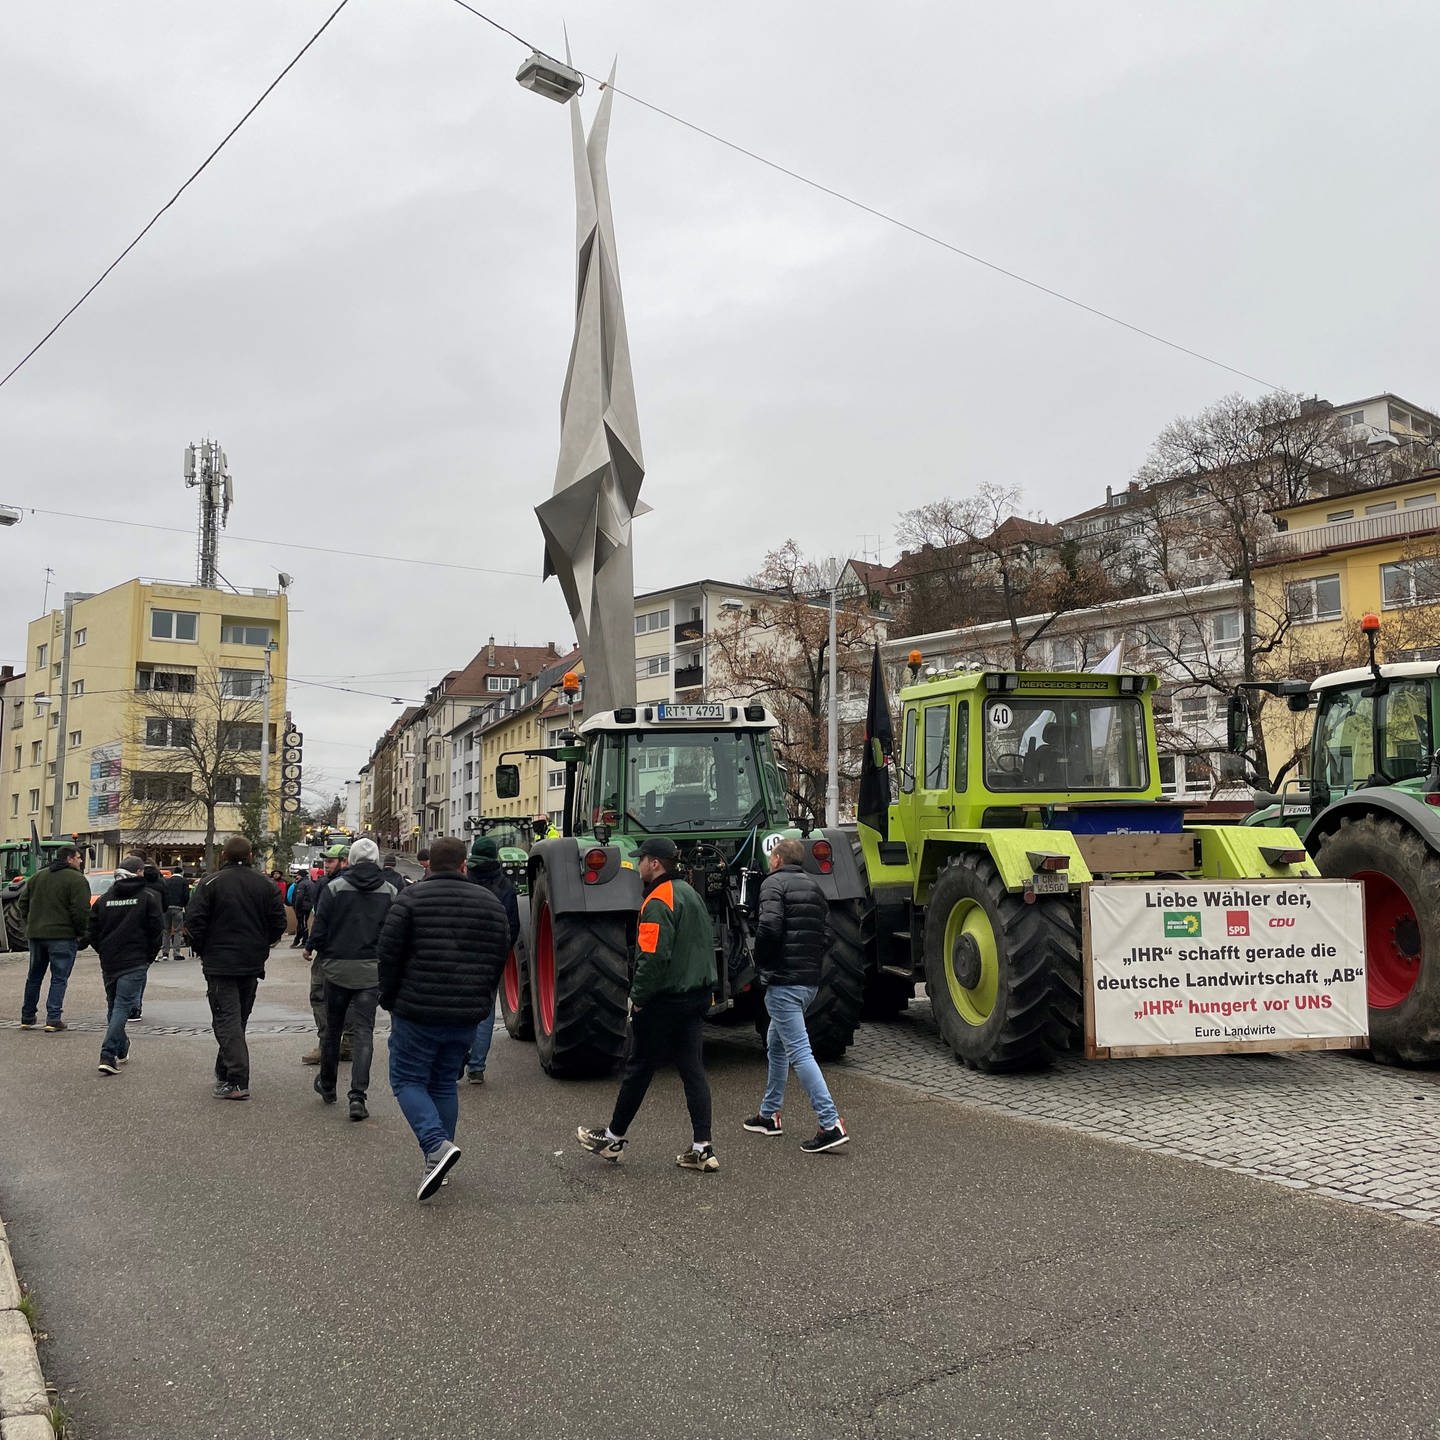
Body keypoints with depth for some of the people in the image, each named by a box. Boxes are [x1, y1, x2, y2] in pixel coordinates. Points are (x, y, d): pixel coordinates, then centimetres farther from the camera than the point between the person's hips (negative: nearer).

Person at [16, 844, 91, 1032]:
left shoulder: (38, 876, 13)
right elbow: (81, 910, -17)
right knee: (59, 978, -1)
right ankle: (53, 1020, -6)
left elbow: (23, 902, 16)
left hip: (36, 934, 6)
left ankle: (27, 1018, 24)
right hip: (63, 935, -6)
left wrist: (30, 925, 21)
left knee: (34, 977, 17)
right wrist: (82, 933, -6)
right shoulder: (76, 879, -10)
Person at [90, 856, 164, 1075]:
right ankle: (108, 1056, -16)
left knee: (113, 1006, 18)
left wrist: (104, 952, 18)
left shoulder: (105, 898, 8)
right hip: (135, 962, -5)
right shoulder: (148, 896, -5)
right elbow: (157, 931, -8)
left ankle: (121, 1049, 32)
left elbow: (93, 931, 8)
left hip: (108, 962, 5)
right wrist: (150, 956, 5)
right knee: (123, 1006, -6)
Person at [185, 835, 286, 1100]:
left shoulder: (212, 883, -9)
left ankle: (237, 1081, -14)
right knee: (239, 1018, 18)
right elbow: (279, 922, 3)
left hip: (220, 964, -4)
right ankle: (224, 1072, 30)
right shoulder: (265, 884, 2)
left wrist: (203, 950, 3)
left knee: (227, 1020, -5)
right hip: (253, 964, 4)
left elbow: (193, 921, -12)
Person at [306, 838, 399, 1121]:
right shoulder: (391, 891, -1)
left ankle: (327, 1086, 31)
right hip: (372, 971, 0)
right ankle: (357, 1095, -11)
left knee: (332, 1028, 16)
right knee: (363, 1031, 0)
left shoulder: (335, 887, -5)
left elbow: (320, 925, -3)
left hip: (337, 967, 0)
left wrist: (311, 949, 16)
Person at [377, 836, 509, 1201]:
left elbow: (389, 954, -7)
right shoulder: (490, 903, 5)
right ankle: (438, 1162, 19)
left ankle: (437, 1146, -14)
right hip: (467, 1015, 4)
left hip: (417, 1012, -4)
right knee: (445, 1083, 17)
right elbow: (500, 957, 8)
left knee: (407, 1079, 7)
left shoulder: (410, 899, -7)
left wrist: (390, 999, 6)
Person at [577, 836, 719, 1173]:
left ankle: (614, 1138, 20)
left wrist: (638, 997, -15)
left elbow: (653, 956, -25)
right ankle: (702, 1148, 8)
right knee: (692, 1069, 8)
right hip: (697, 995, 9)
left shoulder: (658, 901, -18)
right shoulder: (690, 893, 12)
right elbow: (706, 942, 19)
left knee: (639, 1067, 6)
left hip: (664, 1000, -8)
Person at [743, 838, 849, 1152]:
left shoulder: (774, 883, -7)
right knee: (776, 1044, 22)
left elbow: (770, 926, -21)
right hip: (810, 980, 9)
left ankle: (831, 1124, -15)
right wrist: (811, 960, 14)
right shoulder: (813, 885, 15)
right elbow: (827, 932, 10)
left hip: (783, 981, -9)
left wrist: (761, 961, -7)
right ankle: (769, 1115, 31)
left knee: (799, 1052, -9)